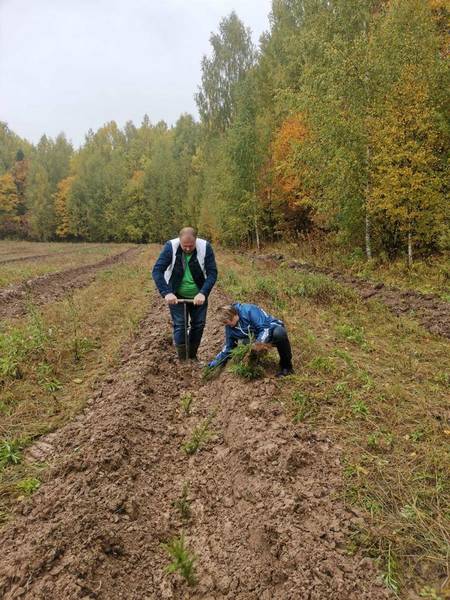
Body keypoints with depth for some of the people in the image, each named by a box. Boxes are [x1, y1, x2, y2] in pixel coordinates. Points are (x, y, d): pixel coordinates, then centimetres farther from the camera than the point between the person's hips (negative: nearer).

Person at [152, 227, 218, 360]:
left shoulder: (205, 247, -19)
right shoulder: (170, 247, -21)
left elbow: (212, 273, -17)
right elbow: (157, 271, -21)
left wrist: (203, 293, -30)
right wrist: (166, 293, -33)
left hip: (198, 295, 2)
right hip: (176, 295, -2)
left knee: (199, 324, 7)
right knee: (179, 325, -4)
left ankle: (192, 356, 26)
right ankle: (182, 360, 8)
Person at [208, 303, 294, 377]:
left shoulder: (249, 310, -26)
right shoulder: (229, 326, -3)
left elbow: (265, 327, -30)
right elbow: (228, 347, 8)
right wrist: (213, 365, 8)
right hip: (256, 339, 6)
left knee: (279, 333, -41)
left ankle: (286, 366, -22)